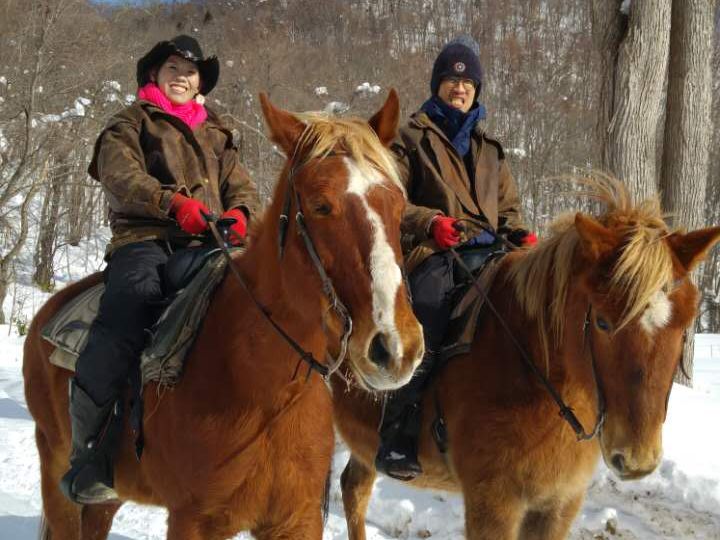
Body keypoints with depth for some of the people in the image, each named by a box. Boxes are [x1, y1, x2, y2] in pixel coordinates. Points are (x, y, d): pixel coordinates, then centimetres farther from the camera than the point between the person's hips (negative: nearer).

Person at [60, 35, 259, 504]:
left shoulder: (216, 134, 30)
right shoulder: (131, 124, 16)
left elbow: (240, 185, 19)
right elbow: (120, 175, -4)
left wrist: (240, 213, -8)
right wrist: (174, 202, -22)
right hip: (145, 242, -4)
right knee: (122, 329, -28)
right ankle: (85, 453, -26)